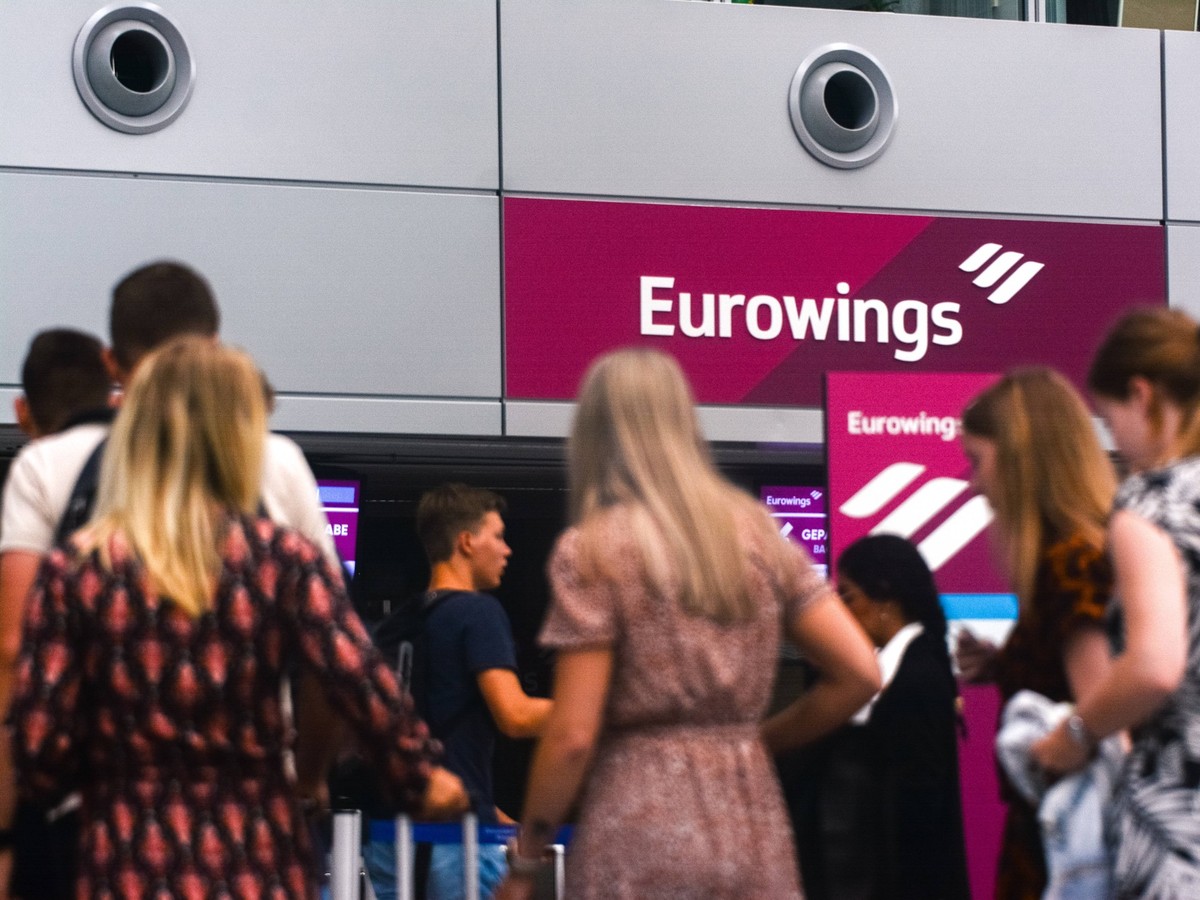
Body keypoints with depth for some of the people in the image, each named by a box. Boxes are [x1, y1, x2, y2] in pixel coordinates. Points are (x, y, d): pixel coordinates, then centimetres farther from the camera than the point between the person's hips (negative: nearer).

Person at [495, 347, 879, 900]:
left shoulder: (592, 549, -3)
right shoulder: (757, 532, 9)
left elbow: (572, 735, -8)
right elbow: (859, 673, 5)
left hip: (639, 846, -4)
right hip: (752, 828, 4)